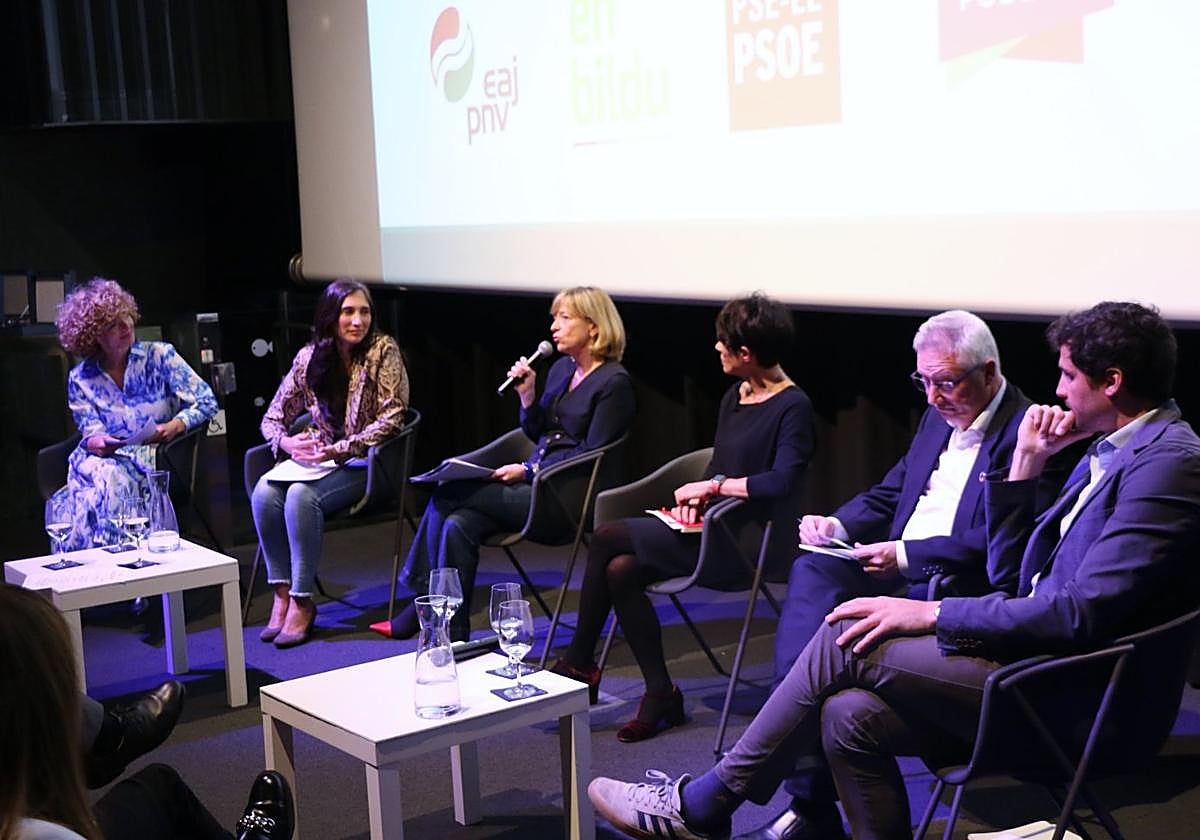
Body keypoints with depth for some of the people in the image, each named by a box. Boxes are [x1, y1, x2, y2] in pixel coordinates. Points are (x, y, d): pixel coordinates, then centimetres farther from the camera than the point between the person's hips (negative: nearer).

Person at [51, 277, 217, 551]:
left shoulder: (159, 355, 3)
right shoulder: (80, 379, 9)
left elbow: (206, 402, -1)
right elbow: (91, 434, 2)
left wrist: (174, 427, -19)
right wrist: (97, 443, -23)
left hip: (153, 461, -1)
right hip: (102, 460, 2)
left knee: (114, 478, -34)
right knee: (109, 476, -35)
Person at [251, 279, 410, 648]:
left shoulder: (383, 351, -8)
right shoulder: (309, 357, 4)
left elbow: (390, 420, -13)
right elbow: (273, 418, 9)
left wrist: (336, 449, -21)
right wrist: (288, 442, -15)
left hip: (365, 463, -5)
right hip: (318, 459, 5)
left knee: (302, 496, -31)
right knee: (264, 492, -24)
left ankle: (302, 601, -20)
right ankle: (282, 593, -14)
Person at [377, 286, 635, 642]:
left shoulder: (613, 382, -8)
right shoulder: (561, 369, 17)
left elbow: (590, 456, -13)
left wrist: (528, 471, -14)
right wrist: (527, 395, 4)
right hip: (535, 482, 8)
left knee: (446, 496, -18)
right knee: (457, 525, -20)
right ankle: (451, 636, -12)